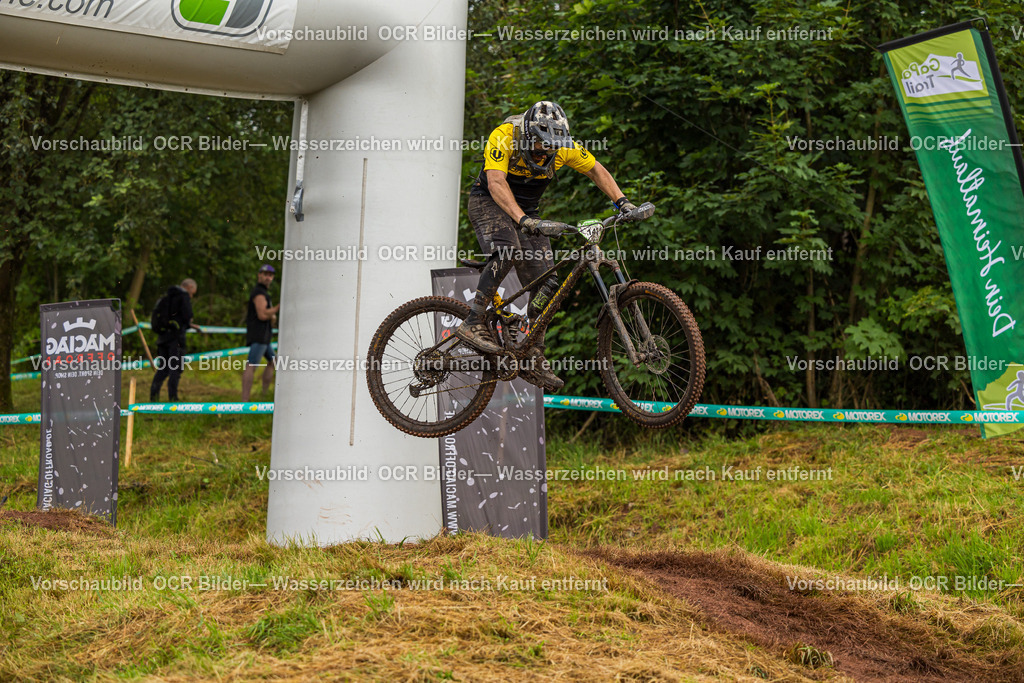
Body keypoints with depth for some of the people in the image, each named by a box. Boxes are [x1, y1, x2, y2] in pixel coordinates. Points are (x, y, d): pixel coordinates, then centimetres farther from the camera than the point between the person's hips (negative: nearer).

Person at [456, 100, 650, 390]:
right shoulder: (503, 136, -28)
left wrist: (622, 202, -13)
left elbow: (596, 170, 0)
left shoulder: (564, 146, -14)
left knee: (546, 285, -6)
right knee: (506, 251, -37)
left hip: (527, 211, 5)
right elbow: (496, 182, -38)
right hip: (488, 203, -5)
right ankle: (473, 323, -33)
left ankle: (533, 360, 3)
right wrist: (523, 221, -51)